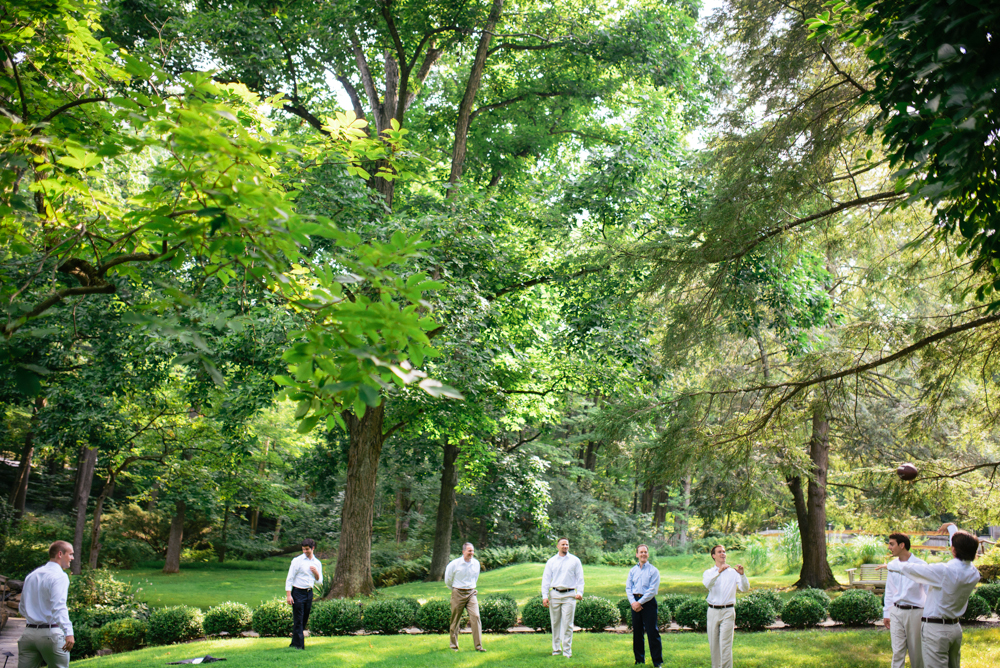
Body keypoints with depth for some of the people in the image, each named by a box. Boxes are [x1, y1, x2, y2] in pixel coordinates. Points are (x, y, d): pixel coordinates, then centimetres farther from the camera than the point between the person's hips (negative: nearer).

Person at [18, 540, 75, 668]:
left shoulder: (31, 576, 15)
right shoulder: (59, 576, -9)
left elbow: (22, 609, 21)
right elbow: (58, 606, -24)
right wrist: (68, 632, -33)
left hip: (28, 633, 7)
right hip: (50, 633, -6)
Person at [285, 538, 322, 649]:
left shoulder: (317, 563, 10)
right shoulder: (297, 561, -4)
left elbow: (319, 581, 16)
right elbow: (289, 578, -6)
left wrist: (316, 572, -5)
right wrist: (288, 595, -13)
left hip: (309, 593, 5)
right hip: (298, 592, -5)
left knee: (304, 620, 7)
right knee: (298, 620, -7)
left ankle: (294, 644, 17)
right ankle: (299, 645, -5)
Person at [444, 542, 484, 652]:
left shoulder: (476, 563, 3)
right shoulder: (454, 564, -9)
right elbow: (447, 580, 6)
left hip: (471, 593, 3)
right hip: (458, 594, -3)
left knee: (475, 616, -12)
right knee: (455, 620, 4)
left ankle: (478, 645, -10)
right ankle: (454, 645, 19)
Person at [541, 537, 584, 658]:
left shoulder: (575, 561, 7)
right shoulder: (551, 562, 10)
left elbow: (580, 578, 7)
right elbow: (546, 579, 8)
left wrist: (579, 592, -7)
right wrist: (545, 596, -1)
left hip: (569, 595, -2)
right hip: (554, 594, 2)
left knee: (567, 624, -3)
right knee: (555, 623, 7)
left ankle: (567, 650, 5)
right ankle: (556, 649, 18)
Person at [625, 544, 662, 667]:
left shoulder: (653, 570, -3)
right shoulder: (633, 570, 11)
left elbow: (653, 590, -9)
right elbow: (628, 588, 8)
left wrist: (640, 602, -13)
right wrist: (633, 602, -8)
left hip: (648, 602, -4)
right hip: (635, 603, 4)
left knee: (652, 632, -5)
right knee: (637, 632, 9)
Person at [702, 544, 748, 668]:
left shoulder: (733, 572, 6)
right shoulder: (708, 573, 7)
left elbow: (745, 588, -5)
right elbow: (707, 584, -16)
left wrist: (742, 574, -22)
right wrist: (719, 572, -30)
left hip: (728, 612, -2)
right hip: (713, 611, 2)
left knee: (726, 644, -8)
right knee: (713, 644, 9)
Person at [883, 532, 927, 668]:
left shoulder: (920, 565, -9)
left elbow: (929, 591, -4)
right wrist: (886, 613, 16)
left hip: (914, 612, -4)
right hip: (896, 612, 4)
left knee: (916, 652, 7)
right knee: (897, 651, 2)